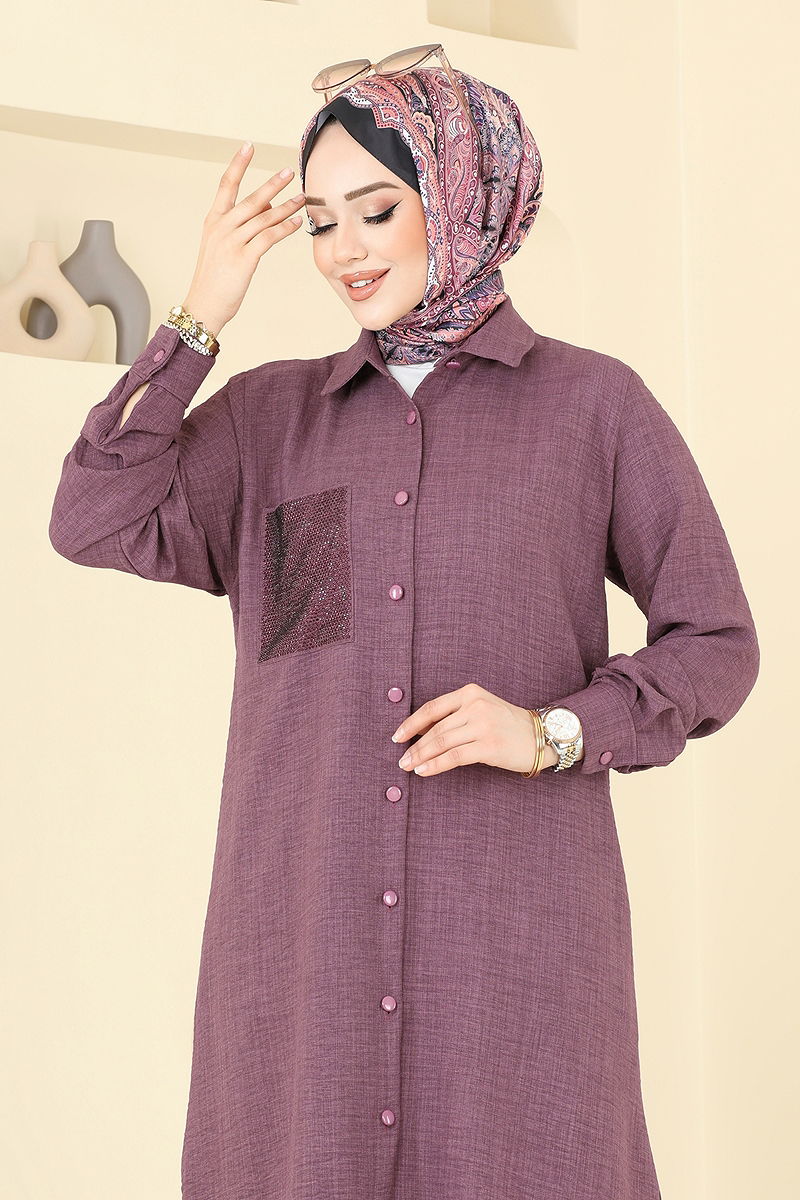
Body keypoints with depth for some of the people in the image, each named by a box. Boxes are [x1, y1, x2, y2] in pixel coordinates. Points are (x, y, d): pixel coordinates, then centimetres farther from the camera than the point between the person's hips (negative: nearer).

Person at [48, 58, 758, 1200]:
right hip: (305, 914, 2)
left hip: (517, 912, -2)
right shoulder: (269, 413, 13)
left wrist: (554, 732, -12)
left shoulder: (595, 401, 5)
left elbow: (715, 646, 5)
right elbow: (95, 526, -2)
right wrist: (201, 315, -1)